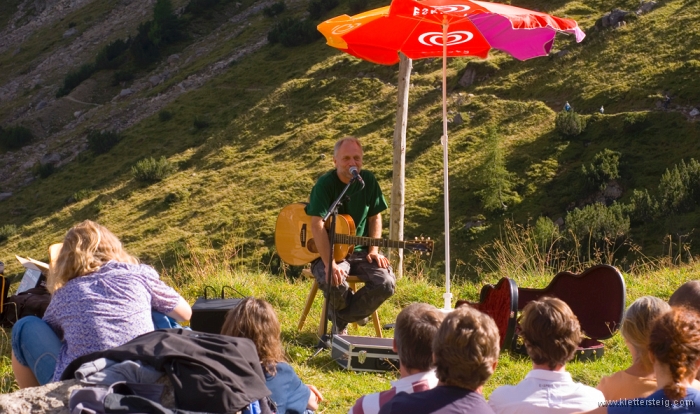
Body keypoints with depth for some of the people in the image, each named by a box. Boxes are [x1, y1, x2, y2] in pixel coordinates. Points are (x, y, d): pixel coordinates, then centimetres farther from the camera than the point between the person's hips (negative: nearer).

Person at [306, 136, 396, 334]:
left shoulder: (368, 181, 1)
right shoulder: (326, 184, -16)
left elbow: (375, 217, 10)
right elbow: (317, 225, -24)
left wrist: (373, 251, -4)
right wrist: (330, 264, -32)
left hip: (359, 251, 5)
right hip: (328, 252, -5)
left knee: (386, 282, -20)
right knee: (335, 284, -35)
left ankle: (339, 318, 0)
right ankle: (356, 311, 3)